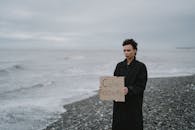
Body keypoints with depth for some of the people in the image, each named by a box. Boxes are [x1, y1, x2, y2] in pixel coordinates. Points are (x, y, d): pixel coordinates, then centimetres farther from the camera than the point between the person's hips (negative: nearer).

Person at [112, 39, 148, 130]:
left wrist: (129, 90, -28)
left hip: (134, 104, -4)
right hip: (119, 103, 4)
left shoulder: (141, 66, -5)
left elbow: (141, 86, -11)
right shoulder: (119, 65, 9)